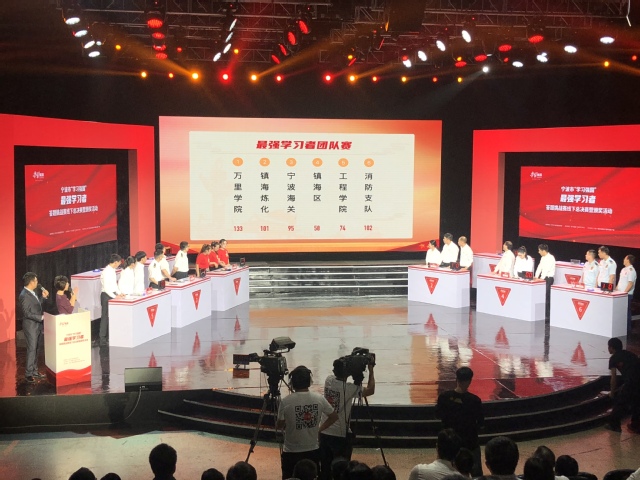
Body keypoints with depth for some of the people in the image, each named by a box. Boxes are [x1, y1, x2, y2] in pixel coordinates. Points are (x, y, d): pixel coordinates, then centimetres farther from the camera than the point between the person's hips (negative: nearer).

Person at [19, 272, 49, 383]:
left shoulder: (32, 293, 10)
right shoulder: (24, 295, -19)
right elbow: (26, 313, -22)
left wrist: (44, 297, 7)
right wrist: (41, 317, -21)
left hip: (37, 326, 9)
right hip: (31, 326, -9)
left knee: (35, 349, 14)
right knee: (31, 349, -5)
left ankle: (34, 370, 23)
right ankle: (28, 374, 2)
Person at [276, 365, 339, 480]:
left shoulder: (285, 401, -15)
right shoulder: (319, 398, -6)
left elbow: (279, 426, -4)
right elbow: (334, 417, 7)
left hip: (291, 453, -3)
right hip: (313, 451, 3)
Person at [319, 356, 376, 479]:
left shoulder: (328, 380, -2)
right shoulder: (348, 388, -18)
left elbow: (338, 375, 21)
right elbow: (370, 390, -6)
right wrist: (371, 371, 2)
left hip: (324, 432, 6)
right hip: (340, 435, -6)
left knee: (325, 468, 12)